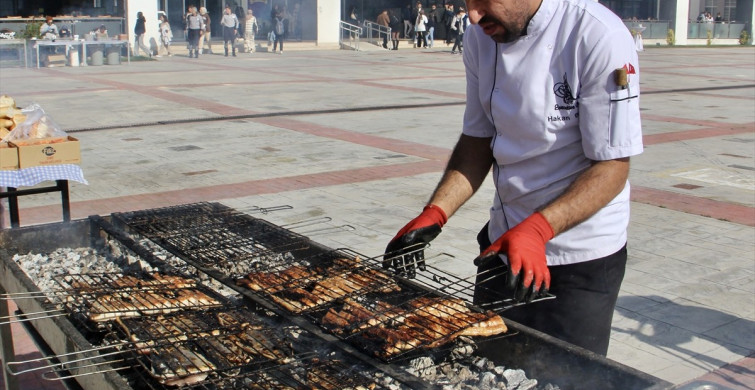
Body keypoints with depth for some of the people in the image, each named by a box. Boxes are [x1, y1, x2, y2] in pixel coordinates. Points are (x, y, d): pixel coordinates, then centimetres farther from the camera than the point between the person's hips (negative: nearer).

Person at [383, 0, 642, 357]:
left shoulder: (598, 36, -22)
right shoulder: (480, 36, -2)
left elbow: (613, 166, -21)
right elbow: (478, 140, 5)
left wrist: (537, 229, -34)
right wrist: (434, 215, -8)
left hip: (581, 260, -6)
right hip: (505, 241, 7)